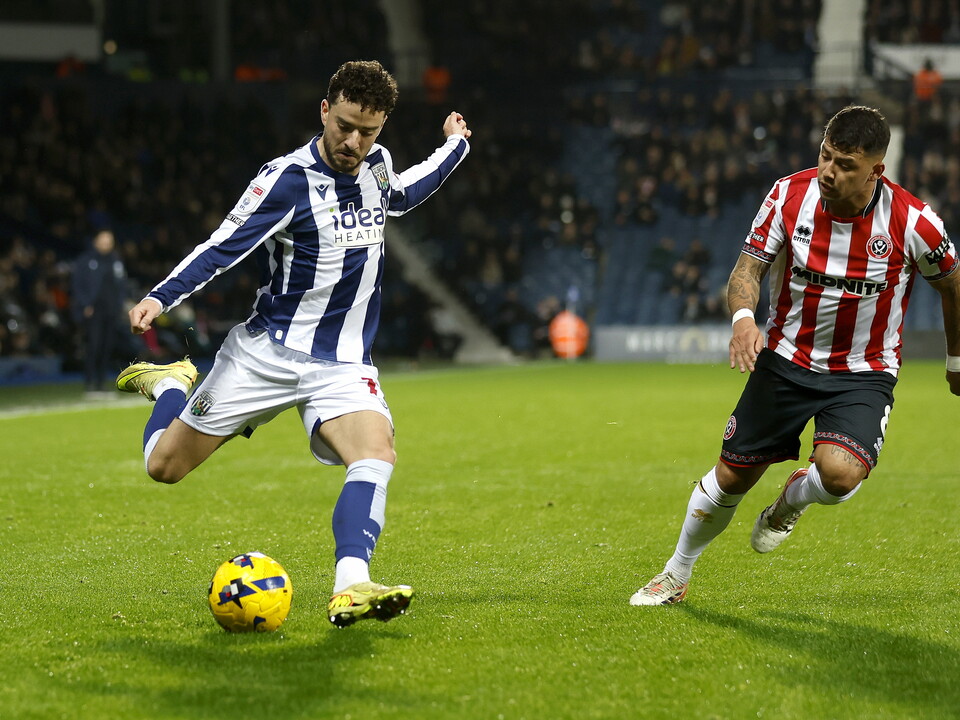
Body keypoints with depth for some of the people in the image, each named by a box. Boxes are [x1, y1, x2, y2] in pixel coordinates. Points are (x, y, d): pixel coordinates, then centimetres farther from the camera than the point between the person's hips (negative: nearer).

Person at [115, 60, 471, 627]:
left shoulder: (378, 164, 5)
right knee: (164, 466, 4)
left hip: (343, 365, 3)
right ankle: (171, 384, 37)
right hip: (268, 351, -3)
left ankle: (351, 589, -38)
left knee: (377, 454, -28)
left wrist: (455, 147, 36)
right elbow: (223, 246, -15)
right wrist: (160, 299, -28)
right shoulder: (288, 179, -14)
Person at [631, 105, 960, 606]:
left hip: (864, 373, -2)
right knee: (732, 476, 5)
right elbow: (748, 267, -8)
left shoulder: (913, 222, -16)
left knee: (839, 473, -28)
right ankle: (676, 575, 31)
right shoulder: (789, 194, -13)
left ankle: (792, 500, 10)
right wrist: (743, 317, -31)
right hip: (786, 359, 2)